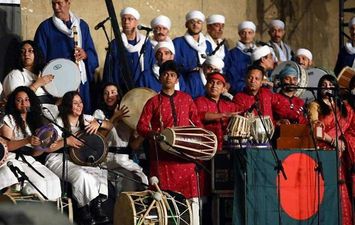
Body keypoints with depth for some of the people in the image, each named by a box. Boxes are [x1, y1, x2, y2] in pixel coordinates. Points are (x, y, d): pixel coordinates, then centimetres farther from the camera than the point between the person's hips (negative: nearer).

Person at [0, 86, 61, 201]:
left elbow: (34, 153, 16)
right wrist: (27, 141, -21)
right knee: (39, 183, -32)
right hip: (14, 160, -5)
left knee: (53, 181, -24)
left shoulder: (34, 121, 22)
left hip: (30, 160, 5)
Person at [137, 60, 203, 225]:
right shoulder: (153, 102, 7)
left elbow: (196, 121, 18)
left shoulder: (186, 99, 13)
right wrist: (153, 133, -18)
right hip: (163, 155, -2)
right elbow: (141, 126, 2)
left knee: (191, 193, -1)